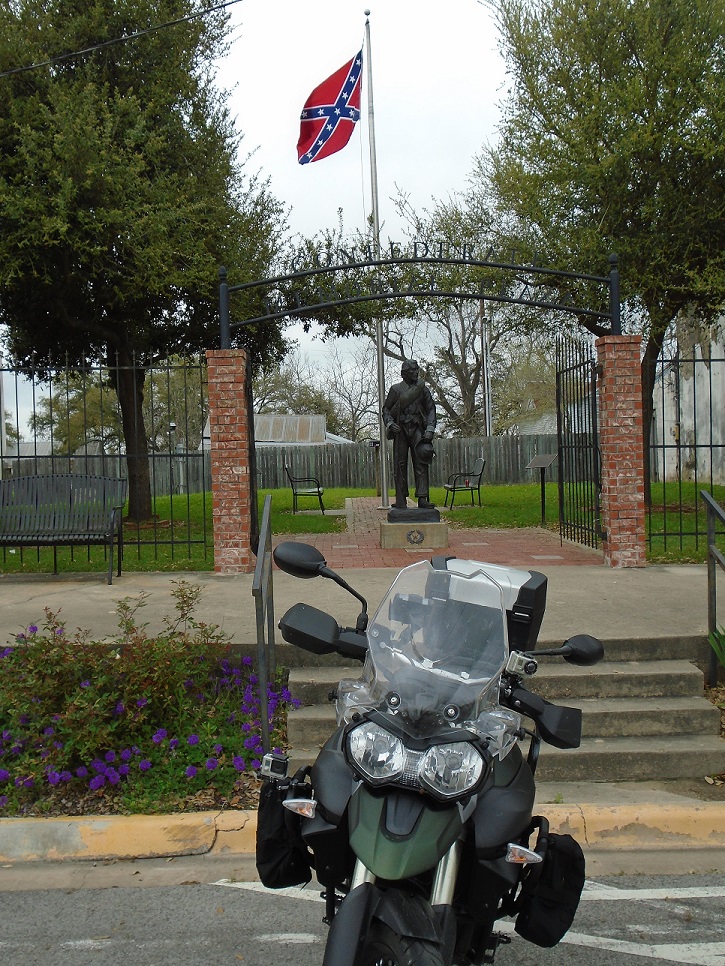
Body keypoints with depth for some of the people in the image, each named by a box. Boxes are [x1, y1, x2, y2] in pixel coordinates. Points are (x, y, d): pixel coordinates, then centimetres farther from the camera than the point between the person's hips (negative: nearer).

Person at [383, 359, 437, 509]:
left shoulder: (423, 389, 11)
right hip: (400, 430, -1)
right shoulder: (395, 389, 8)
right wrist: (389, 424, -8)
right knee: (400, 466, -1)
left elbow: (431, 409, 10)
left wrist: (430, 429, -3)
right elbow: (386, 409, 10)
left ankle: (422, 498, -10)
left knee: (421, 465, -7)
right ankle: (401, 501, 2)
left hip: (417, 430, 1)